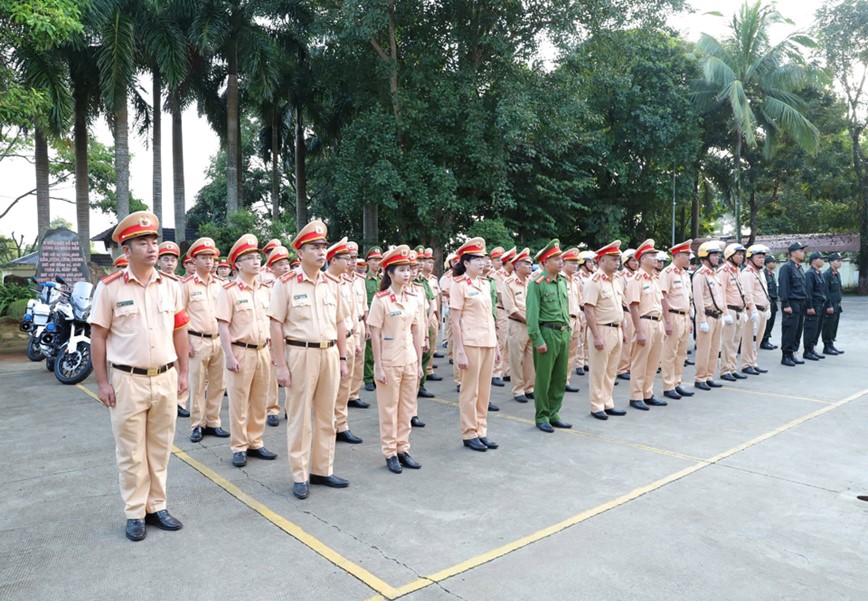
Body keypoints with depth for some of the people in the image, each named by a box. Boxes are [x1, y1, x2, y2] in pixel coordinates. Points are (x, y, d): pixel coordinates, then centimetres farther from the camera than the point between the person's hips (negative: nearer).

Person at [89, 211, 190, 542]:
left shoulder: (170, 286, 5)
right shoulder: (109, 287, -6)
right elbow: (97, 336, -3)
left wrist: (183, 372, 8)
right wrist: (102, 382, -5)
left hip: (165, 380, 3)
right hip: (128, 381, -3)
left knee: (160, 449, 12)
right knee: (131, 452, 7)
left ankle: (157, 507, 25)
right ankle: (135, 514, 20)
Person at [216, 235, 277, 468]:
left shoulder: (264, 289, 9)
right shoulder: (228, 290, -8)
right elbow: (223, 326, -11)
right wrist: (229, 356, -15)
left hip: (263, 352, 5)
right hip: (241, 352, -5)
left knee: (260, 401, 12)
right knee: (239, 402, 4)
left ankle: (255, 443, 25)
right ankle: (239, 448, 16)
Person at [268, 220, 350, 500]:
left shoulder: (331, 285, 9)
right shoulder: (286, 284, -6)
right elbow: (276, 326, -8)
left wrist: (342, 358, 10)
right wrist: (281, 365, -11)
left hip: (329, 354, 5)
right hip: (300, 355, -5)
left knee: (326, 417, 12)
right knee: (300, 418, 4)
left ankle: (322, 470, 26)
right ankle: (300, 476, 16)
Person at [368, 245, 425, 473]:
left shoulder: (413, 298, 4)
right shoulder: (381, 299, -11)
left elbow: (417, 332, 8)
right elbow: (375, 334, -10)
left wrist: (419, 362, 7)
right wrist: (378, 367, -12)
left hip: (410, 360, 5)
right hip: (389, 362, -5)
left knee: (407, 407, 12)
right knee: (389, 409, 7)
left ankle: (403, 449, 26)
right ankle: (390, 453, 18)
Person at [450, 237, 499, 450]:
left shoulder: (485, 283, 12)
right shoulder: (459, 284, -8)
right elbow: (455, 321, -10)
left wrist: (496, 344, 14)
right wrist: (459, 351, -15)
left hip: (488, 342, 7)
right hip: (470, 343, -6)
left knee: (484, 390, 12)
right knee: (470, 391, 3)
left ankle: (481, 431, 23)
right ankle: (469, 434, 14)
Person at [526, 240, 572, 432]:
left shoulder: (563, 280, 10)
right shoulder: (537, 284, -11)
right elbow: (532, 314, -14)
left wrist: (568, 330, 14)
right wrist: (538, 340, -16)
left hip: (564, 333, 7)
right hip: (548, 333, -7)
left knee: (560, 378, 12)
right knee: (544, 378, 2)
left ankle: (553, 414, 25)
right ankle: (542, 417, 15)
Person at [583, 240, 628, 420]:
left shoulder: (615, 281, 12)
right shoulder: (594, 282, -14)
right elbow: (588, 310, -19)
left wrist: (623, 330, 16)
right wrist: (596, 336, -22)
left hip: (616, 331, 8)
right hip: (602, 331, -8)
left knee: (611, 371, 15)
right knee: (598, 371, 2)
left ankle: (608, 403, 26)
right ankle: (597, 407, 12)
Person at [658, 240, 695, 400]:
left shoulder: (685, 274, 14)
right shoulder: (667, 272, -12)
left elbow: (689, 298, 19)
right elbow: (664, 298, -16)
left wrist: (690, 319, 15)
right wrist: (667, 322, -19)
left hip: (685, 317, 8)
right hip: (673, 317, -8)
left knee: (682, 353, 13)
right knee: (669, 354, -1)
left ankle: (676, 384, 22)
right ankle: (668, 387, 6)